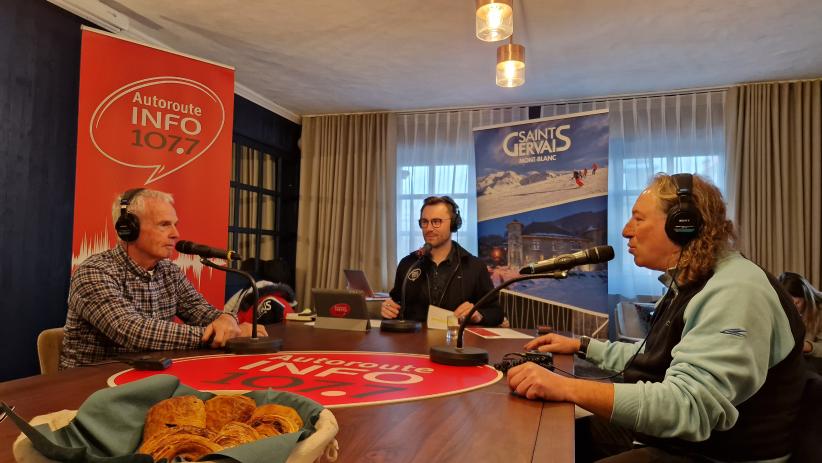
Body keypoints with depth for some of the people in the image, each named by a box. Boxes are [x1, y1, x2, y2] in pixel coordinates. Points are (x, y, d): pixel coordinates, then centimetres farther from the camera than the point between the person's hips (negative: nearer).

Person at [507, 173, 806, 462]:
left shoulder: (735, 293, -25)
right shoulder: (688, 284, 11)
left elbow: (688, 407, -36)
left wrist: (567, 388, -38)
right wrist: (581, 346, 16)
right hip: (663, 433, 9)